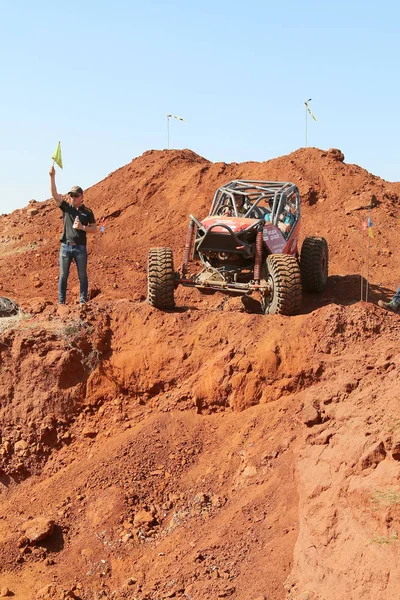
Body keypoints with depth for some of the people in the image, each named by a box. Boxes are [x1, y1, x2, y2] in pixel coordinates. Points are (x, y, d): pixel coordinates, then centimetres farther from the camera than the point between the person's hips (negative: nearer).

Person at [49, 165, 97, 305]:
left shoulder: (87, 212, 3)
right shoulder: (66, 207, 4)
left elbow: (94, 229, 6)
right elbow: (54, 194, -9)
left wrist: (82, 227, -13)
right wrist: (52, 176, -21)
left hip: (80, 248, -1)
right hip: (66, 246, 1)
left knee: (82, 276, 3)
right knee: (63, 276, 3)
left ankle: (83, 300, 11)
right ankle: (61, 302, 9)